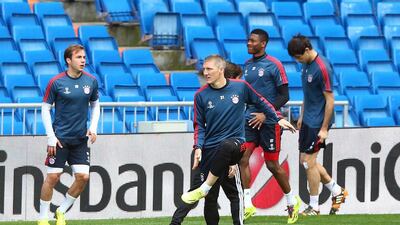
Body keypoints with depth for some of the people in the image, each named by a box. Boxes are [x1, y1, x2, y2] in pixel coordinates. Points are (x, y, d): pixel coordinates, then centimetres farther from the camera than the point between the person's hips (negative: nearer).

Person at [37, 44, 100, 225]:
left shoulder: (91, 81, 2)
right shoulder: (56, 82, -9)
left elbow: (95, 105, 17)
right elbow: (45, 109, -3)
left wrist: (93, 127, 2)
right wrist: (51, 137, -9)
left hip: (81, 139, 4)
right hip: (60, 138, -4)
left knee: (83, 177, -4)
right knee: (53, 177, -5)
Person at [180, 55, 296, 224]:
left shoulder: (240, 87, 2)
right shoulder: (201, 95, 3)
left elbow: (261, 102, 17)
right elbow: (199, 125, 8)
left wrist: (277, 119, 12)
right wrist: (198, 147, -7)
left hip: (235, 142, -2)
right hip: (210, 151, 2)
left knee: (226, 146, -39)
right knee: (211, 198, -1)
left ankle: (203, 190, -31)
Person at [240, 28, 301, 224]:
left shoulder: (273, 65, -9)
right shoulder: (247, 65, 10)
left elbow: (284, 95, -10)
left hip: (269, 121, -5)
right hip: (250, 120, 5)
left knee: (272, 164, 2)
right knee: (242, 158, -10)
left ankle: (292, 201, 22)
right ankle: (247, 205, -7)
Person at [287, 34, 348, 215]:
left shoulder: (322, 68, -21)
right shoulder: (306, 65, 6)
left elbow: (330, 100, -19)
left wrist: (324, 129, -18)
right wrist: (302, 116, 20)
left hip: (318, 123, -9)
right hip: (308, 121, 9)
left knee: (309, 162, -4)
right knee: (306, 160, 12)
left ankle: (314, 207, 7)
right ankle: (337, 191, 24)